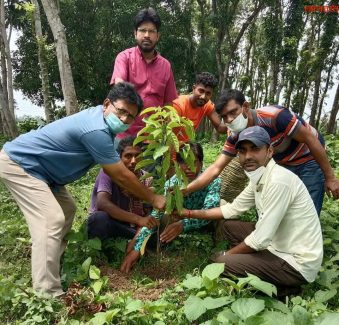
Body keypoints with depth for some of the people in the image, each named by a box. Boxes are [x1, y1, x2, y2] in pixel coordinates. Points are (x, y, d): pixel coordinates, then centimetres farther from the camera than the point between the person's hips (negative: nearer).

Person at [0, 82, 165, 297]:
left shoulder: (101, 119, 2)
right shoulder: (96, 130, -29)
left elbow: (112, 169, 10)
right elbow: (122, 176, -22)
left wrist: (137, 190, 8)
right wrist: (153, 199, -10)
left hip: (35, 166, 11)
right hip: (18, 163, -11)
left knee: (67, 209, 16)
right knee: (51, 220, -20)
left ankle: (53, 266, 26)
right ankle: (47, 294, -17)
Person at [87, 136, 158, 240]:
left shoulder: (146, 180, -4)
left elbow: (146, 215, -6)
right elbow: (102, 203, -33)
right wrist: (138, 219, -41)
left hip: (129, 229, 4)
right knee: (100, 218, -38)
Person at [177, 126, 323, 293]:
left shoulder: (278, 181, -27)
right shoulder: (259, 178, 2)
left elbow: (260, 239, -26)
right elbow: (233, 208, 13)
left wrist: (226, 254, -9)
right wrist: (190, 213, 9)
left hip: (298, 263, -9)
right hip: (279, 245, 9)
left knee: (221, 262, -15)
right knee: (230, 225, 12)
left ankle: (279, 286, 3)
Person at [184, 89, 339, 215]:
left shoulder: (274, 115, -34)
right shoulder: (235, 137, -15)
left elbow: (311, 139, -25)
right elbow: (215, 168, -15)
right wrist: (185, 190, -26)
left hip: (310, 159, -5)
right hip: (283, 164, 5)